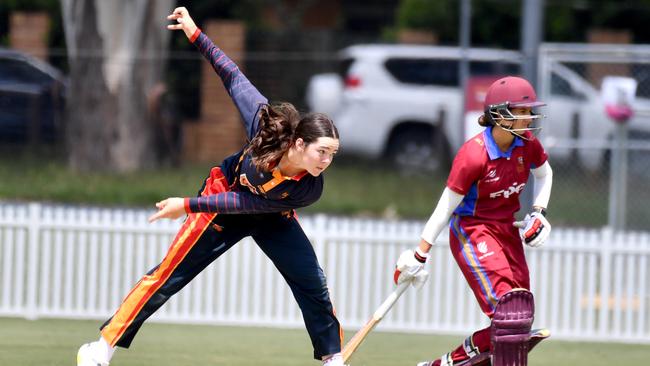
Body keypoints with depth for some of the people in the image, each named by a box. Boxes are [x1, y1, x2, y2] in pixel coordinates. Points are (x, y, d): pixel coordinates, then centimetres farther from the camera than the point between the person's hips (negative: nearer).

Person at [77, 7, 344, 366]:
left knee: (313, 284, -8)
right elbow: (234, 77, -22)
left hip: (272, 217, 1)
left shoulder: (310, 190, -32)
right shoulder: (266, 122, -36)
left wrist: (189, 206, -30)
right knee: (168, 275, -6)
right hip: (223, 194, -1)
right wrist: (196, 34, -23)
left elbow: (246, 203, -28)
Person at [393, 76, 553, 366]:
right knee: (509, 312, -22)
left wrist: (538, 212, 2)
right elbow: (445, 208, -16)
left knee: (520, 318, 2)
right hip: (472, 231, -7)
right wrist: (420, 256, -12)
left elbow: (544, 174, 18)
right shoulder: (473, 155, -22)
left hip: (507, 230, 7)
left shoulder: (526, 144, -5)